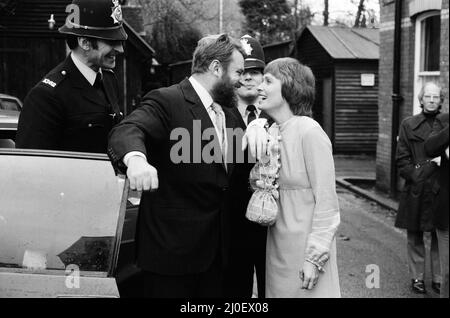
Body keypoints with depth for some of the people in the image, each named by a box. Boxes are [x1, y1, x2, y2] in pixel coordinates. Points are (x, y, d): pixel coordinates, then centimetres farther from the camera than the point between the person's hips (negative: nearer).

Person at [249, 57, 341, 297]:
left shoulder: (310, 132, -17)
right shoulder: (271, 131, 5)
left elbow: (327, 203, -17)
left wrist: (315, 258, -18)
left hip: (305, 244, -7)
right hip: (277, 243, 7)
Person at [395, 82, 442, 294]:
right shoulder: (409, 125, 5)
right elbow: (402, 159, 3)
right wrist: (415, 177, -8)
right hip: (416, 191, 0)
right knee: (415, 236, 6)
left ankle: (438, 278, 15)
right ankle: (417, 277, 18)